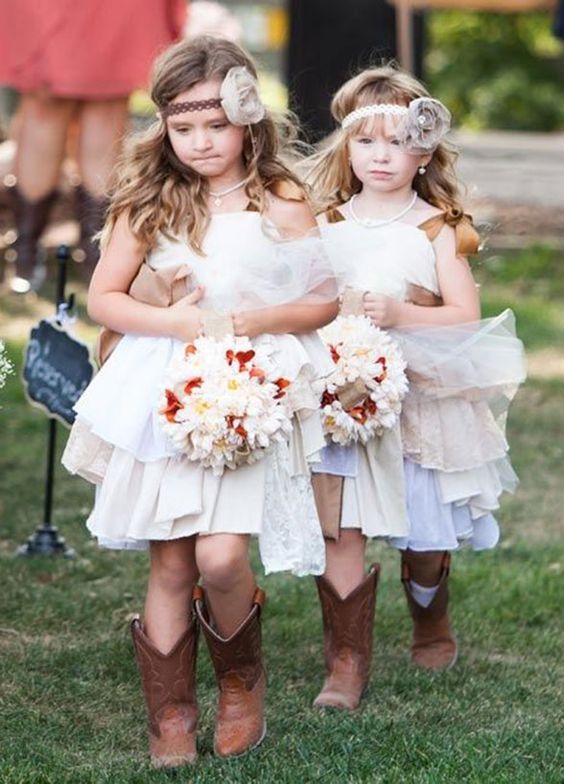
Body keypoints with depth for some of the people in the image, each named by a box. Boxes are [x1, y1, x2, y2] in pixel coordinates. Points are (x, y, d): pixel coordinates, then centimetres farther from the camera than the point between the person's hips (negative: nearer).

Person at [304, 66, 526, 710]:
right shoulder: (325, 224, 6)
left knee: (423, 535, 10)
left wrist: (400, 313, -21)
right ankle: (347, 660, 0)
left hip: (417, 399, -1)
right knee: (339, 530, -8)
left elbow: (466, 314, -7)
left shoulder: (437, 230, -1)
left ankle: (431, 625, 39)